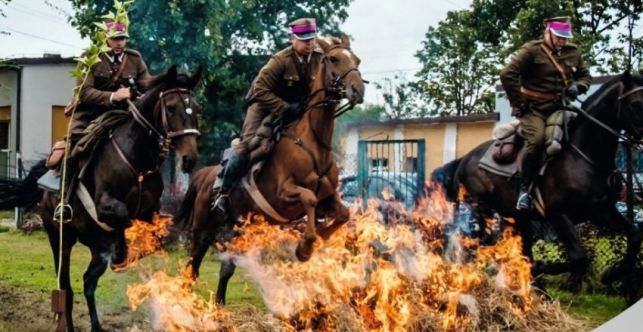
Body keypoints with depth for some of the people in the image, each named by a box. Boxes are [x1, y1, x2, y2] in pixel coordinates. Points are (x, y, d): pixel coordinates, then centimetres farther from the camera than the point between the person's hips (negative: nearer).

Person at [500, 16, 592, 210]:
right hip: (534, 108, -6)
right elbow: (507, 74, -13)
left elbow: (585, 76, 22)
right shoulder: (532, 51, -6)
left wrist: (578, 86, -3)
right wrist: (517, 103, -11)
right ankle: (524, 189, -19)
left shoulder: (573, 52, 11)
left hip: (559, 108, 6)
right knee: (537, 140, -31)